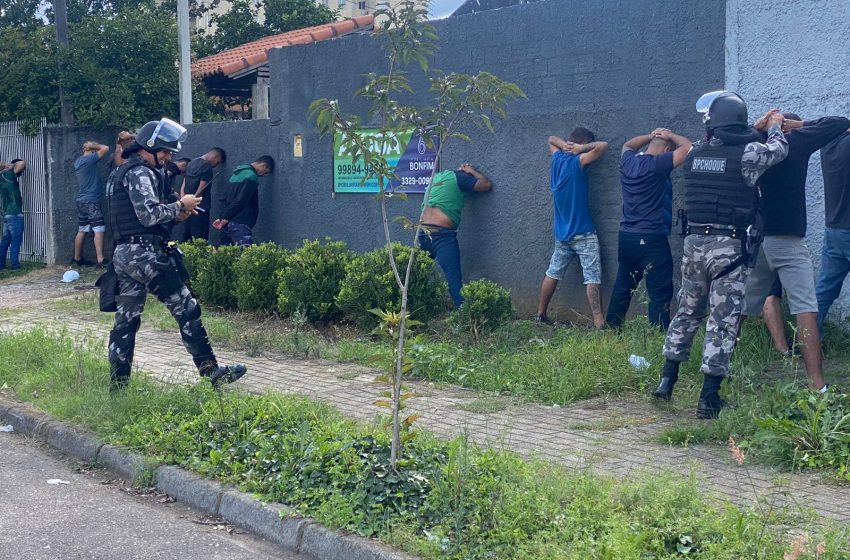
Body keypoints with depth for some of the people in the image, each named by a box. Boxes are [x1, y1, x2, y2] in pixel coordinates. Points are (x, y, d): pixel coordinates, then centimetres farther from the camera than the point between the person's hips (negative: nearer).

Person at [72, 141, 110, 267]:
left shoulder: (78, 161, 13)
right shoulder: (89, 159, -13)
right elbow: (105, 149, -16)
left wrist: (87, 148, 21)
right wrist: (93, 146, -3)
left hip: (82, 201, 9)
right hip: (91, 201, -9)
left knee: (82, 231, 13)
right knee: (99, 230, -10)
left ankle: (77, 258, 18)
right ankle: (100, 260, -16)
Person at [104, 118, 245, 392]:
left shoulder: (122, 172, 22)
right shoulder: (140, 172, -10)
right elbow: (149, 215, -20)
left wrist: (173, 213, 12)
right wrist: (179, 206, -7)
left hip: (123, 254, 10)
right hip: (144, 253, -10)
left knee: (126, 318, 9)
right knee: (186, 308, -3)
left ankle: (118, 385, 9)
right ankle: (211, 371, 0)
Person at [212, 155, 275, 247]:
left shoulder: (237, 173, 20)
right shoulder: (251, 176, -10)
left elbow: (225, 199, 21)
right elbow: (240, 201, -17)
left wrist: (222, 217, 15)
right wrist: (225, 218, -12)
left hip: (227, 223, 10)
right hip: (239, 223, -10)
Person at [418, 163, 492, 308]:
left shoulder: (436, 177, 23)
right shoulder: (458, 177, 4)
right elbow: (487, 185, 5)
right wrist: (472, 171, 18)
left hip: (422, 231, 7)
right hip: (442, 234, -7)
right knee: (454, 277, -12)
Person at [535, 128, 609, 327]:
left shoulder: (557, 158, 5)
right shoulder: (578, 162, -14)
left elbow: (552, 139, 25)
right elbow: (603, 146, -21)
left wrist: (565, 145, 6)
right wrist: (581, 148, -8)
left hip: (562, 233, 7)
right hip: (583, 233, -7)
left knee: (553, 273, 15)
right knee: (592, 277, -8)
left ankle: (540, 315, 21)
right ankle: (599, 322, -12)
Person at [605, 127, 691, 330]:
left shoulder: (627, 161, 6)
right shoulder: (657, 165, -15)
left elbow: (628, 145, 30)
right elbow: (687, 147, -13)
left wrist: (651, 136, 18)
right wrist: (670, 136, 4)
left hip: (626, 237, 8)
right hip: (652, 240, -8)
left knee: (622, 288, 16)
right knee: (660, 293, -3)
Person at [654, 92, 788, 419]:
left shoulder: (695, 154, 4)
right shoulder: (746, 153, -10)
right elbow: (777, 150, 11)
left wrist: (759, 127, 35)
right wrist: (775, 126, 31)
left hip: (694, 242, 5)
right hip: (729, 246, -5)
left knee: (687, 311, 20)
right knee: (723, 321, -1)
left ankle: (667, 379, 22)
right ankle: (709, 398, -1)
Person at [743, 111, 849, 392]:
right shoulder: (797, 142, -1)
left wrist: (757, 129, 16)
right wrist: (802, 126, 11)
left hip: (752, 239, 5)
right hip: (787, 241, -5)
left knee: (739, 308, 16)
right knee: (805, 311, -10)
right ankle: (816, 385, -19)